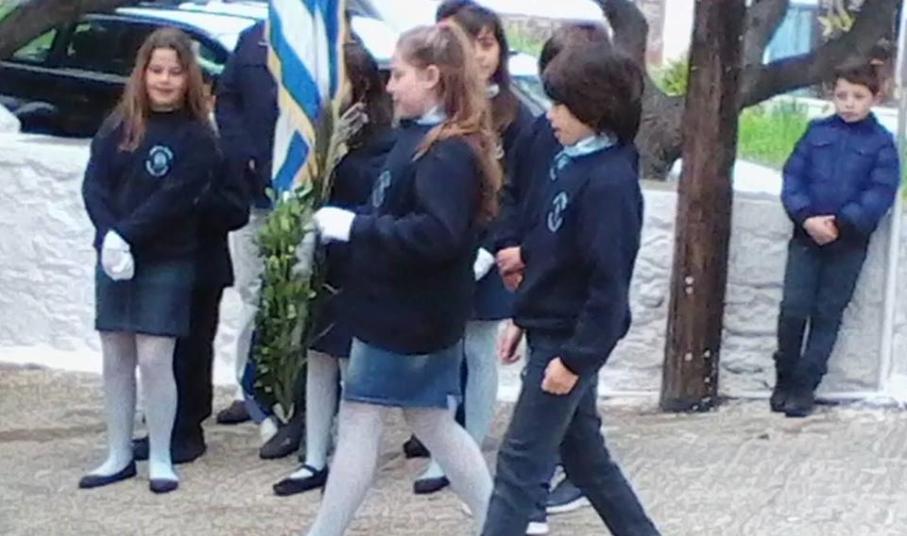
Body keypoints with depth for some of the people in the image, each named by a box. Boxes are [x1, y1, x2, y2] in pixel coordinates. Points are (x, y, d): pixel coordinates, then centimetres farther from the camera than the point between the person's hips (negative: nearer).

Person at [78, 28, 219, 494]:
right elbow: (94, 184, -2)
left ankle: (160, 459, 5)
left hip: (167, 263, -4)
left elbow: (173, 197, -15)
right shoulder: (119, 126, 6)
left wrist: (127, 235, -21)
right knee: (115, 359, 8)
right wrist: (109, 235, -18)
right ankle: (119, 456, 18)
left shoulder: (196, 136, -6)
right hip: (113, 257, 4)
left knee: (154, 359, -6)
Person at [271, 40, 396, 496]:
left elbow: (374, 190, -22)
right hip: (318, 259, 7)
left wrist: (337, 154, -27)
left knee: (352, 363, 2)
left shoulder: (383, 138, -10)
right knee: (318, 359, 11)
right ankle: (315, 459, 18)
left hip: (357, 267, -7)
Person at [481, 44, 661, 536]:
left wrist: (576, 357, -22)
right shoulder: (568, 162, 7)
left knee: (519, 462, -5)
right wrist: (522, 319, 17)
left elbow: (609, 282, -23)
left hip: (570, 342, -9)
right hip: (550, 331, 9)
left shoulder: (609, 182, -21)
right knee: (584, 452, 19)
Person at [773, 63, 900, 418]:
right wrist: (806, 218, -15)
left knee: (827, 315, 4)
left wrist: (840, 222, -17)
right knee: (793, 308, -3)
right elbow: (793, 176, 1)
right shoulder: (817, 133, 5)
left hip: (849, 242, -1)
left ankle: (805, 385, 10)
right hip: (806, 235, 1)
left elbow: (881, 193, -8)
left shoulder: (881, 143, -1)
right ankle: (784, 379, 12)